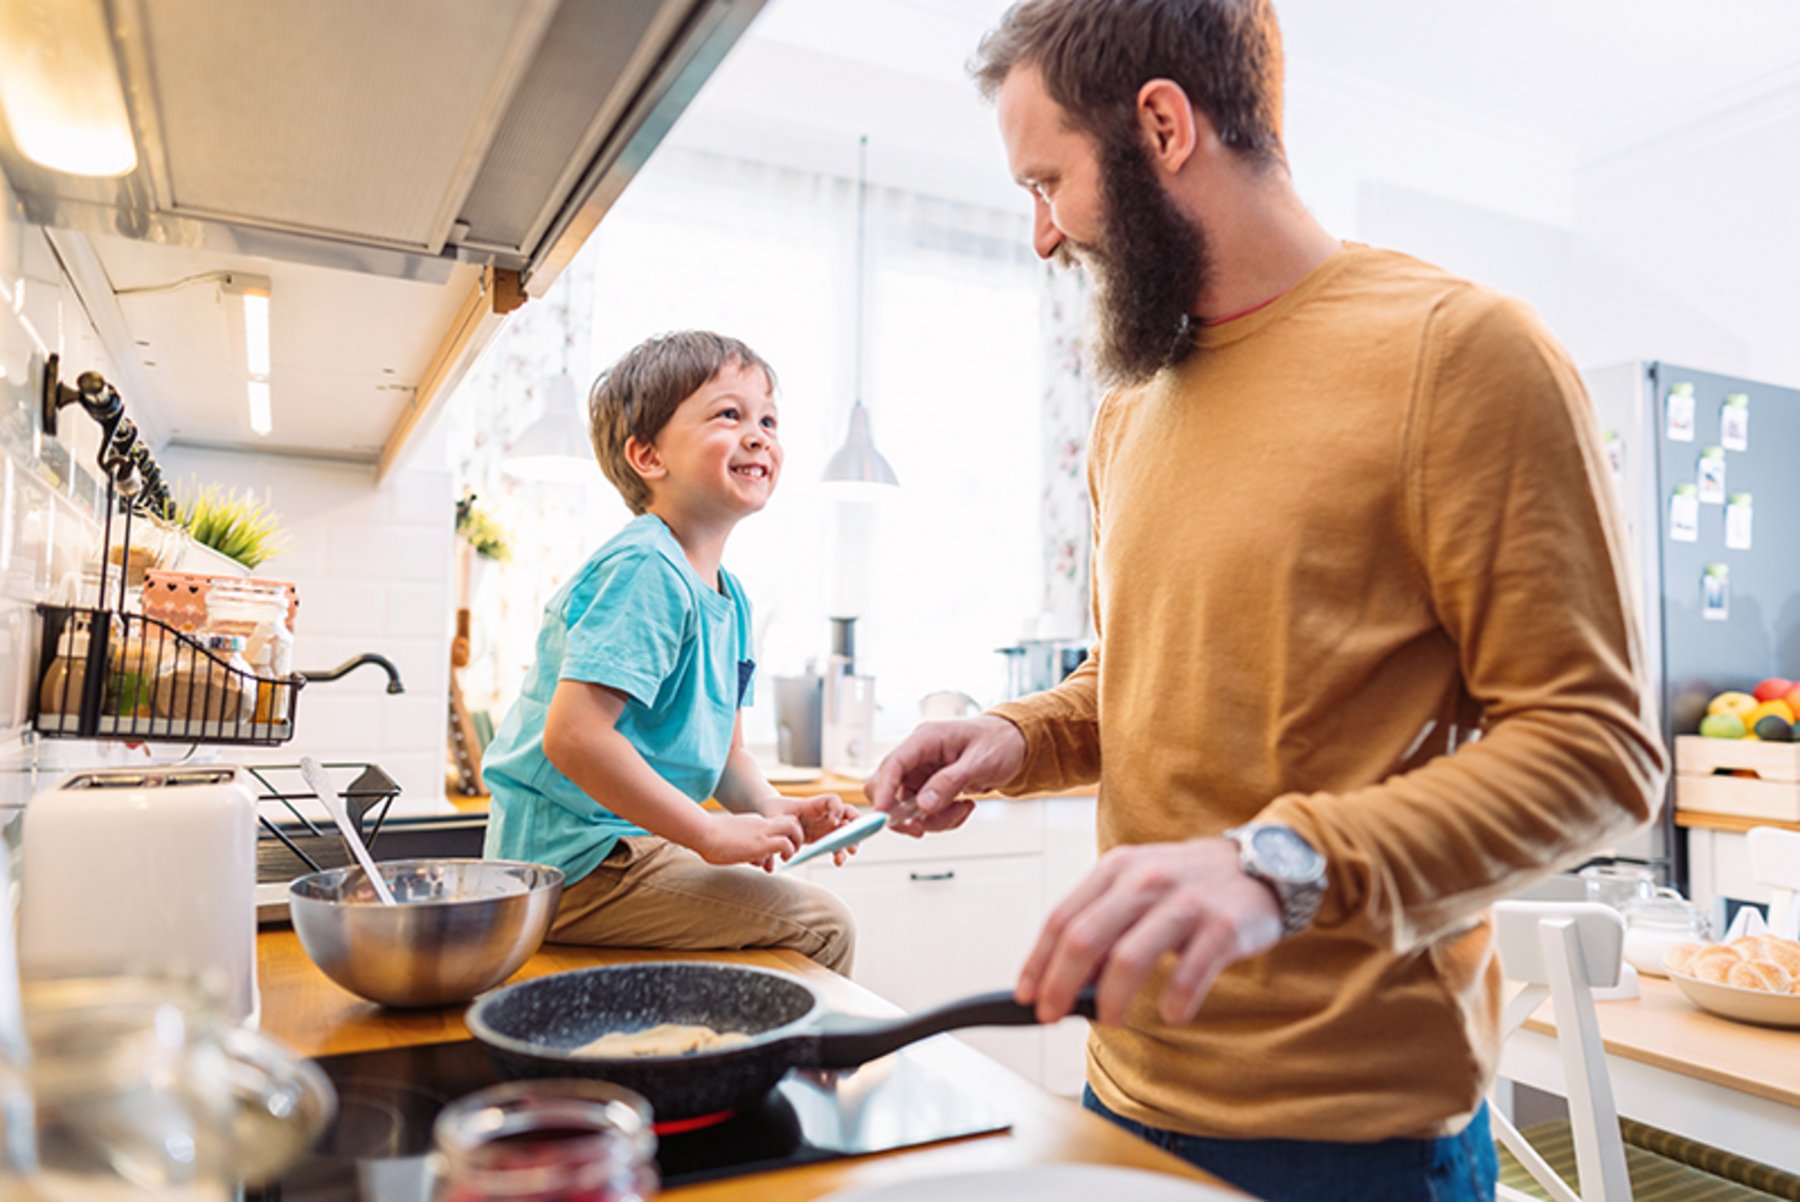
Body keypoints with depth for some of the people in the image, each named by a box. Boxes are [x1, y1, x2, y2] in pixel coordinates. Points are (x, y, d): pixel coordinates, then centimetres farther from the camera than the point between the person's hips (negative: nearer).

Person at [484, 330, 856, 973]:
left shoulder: (729, 598, 9)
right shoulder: (645, 570, -21)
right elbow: (572, 735, -29)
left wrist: (772, 811, -2)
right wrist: (712, 833, -25)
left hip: (633, 844, 10)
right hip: (575, 863, -10)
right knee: (820, 927, -13)